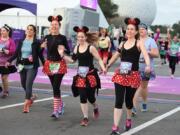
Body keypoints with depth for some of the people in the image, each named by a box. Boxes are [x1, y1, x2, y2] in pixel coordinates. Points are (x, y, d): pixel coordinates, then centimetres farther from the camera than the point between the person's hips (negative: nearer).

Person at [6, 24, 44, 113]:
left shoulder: (36, 42, -4)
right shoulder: (21, 42, 6)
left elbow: (40, 55, -2)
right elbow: (16, 53, 7)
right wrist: (9, 61, -3)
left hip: (32, 67, -5)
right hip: (22, 66, 5)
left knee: (28, 84, -11)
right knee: (23, 84, 14)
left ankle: (26, 105, -9)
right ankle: (31, 96, 41)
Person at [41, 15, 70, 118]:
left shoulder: (62, 38, -3)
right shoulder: (47, 37, 5)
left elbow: (68, 52, 1)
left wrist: (63, 49, -19)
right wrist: (42, 47, -17)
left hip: (59, 64, -4)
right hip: (49, 64, 4)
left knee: (56, 87, -12)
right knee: (54, 87, 12)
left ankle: (56, 110, -11)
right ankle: (60, 104, 33)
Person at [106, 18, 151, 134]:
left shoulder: (139, 43, -3)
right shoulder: (122, 44, 10)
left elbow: (146, 55, -20)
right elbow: (115, 57, 24)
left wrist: (148, 66, -38)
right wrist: (107, 66, 26)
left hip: (133, 75, -3)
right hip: (120, 75, 3)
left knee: (128, 100, 11)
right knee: (119, 101, -7)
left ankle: (129, 119, 41)